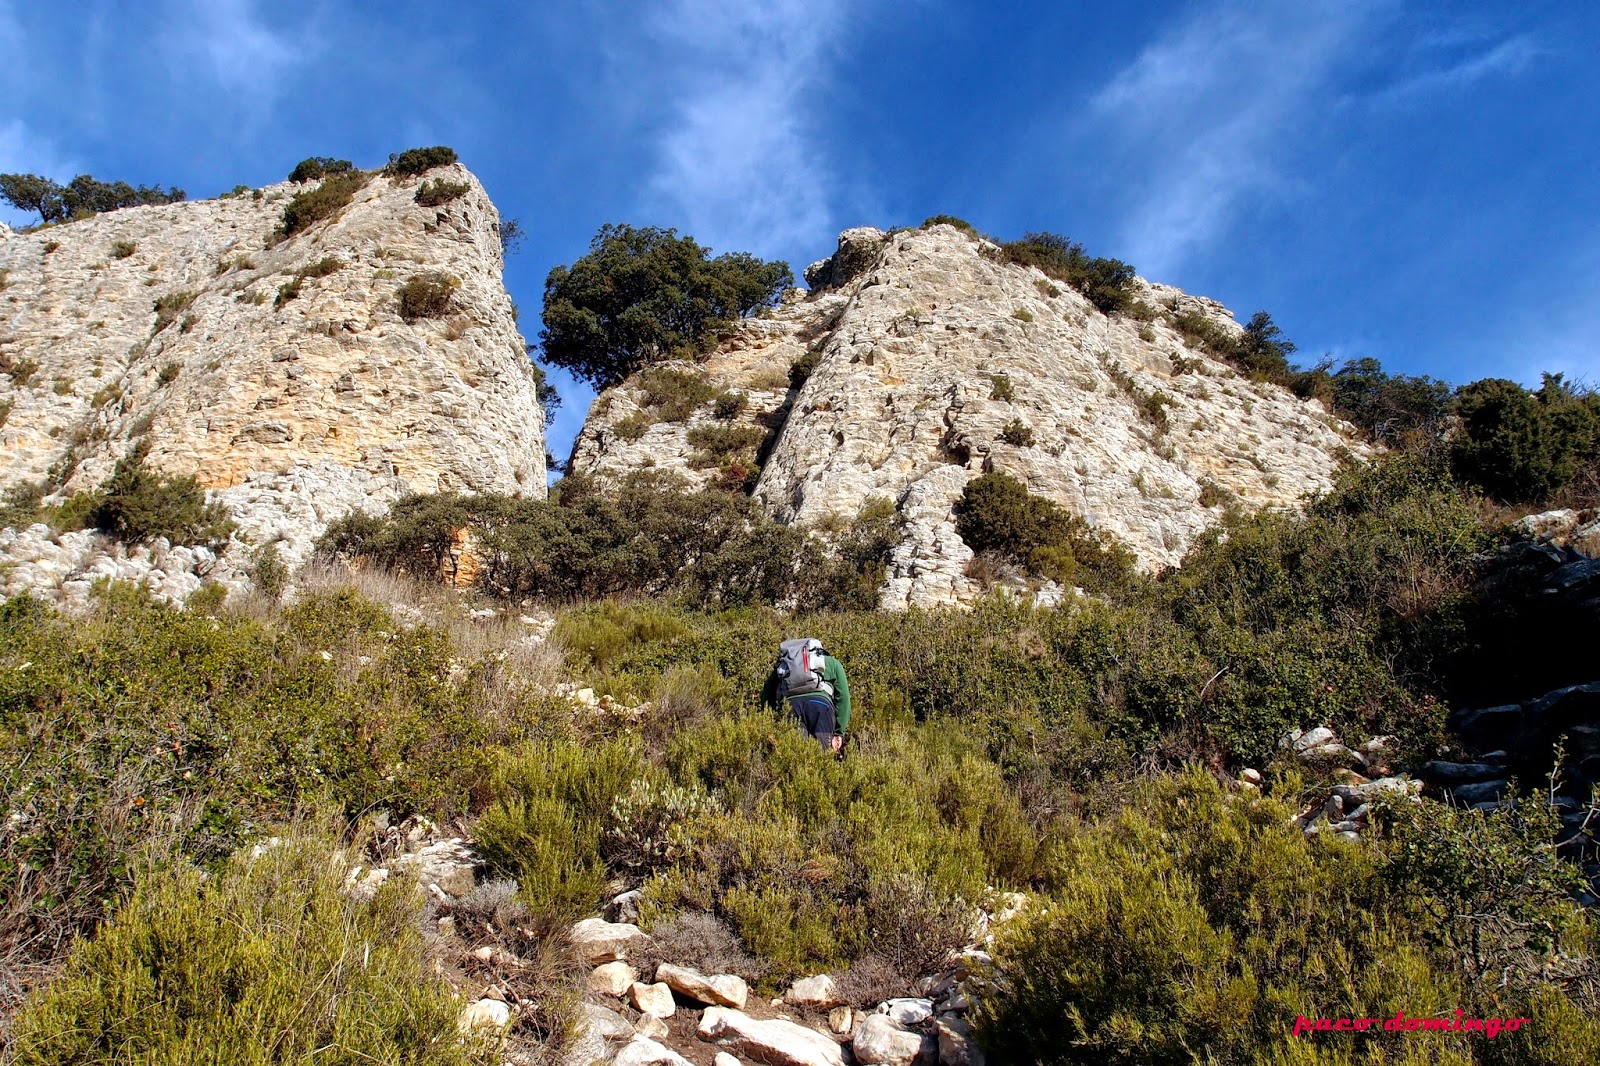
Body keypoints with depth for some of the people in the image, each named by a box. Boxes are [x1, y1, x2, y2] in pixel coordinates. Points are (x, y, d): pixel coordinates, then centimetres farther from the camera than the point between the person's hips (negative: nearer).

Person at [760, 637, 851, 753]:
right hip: (819, 702, -1)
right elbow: (843, 697, 18)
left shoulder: (781, 666, 35)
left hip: (789, 704, 2)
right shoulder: (831, 662, 32)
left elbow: (766, 698, 22)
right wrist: (839, 732, 15)